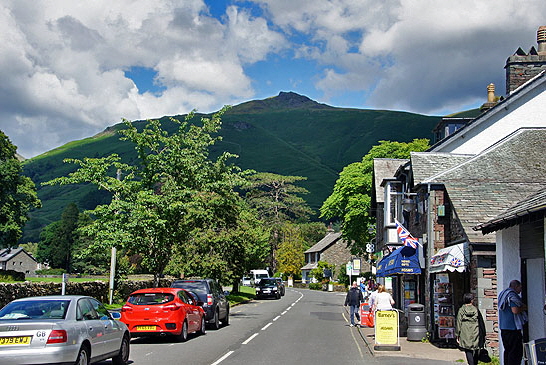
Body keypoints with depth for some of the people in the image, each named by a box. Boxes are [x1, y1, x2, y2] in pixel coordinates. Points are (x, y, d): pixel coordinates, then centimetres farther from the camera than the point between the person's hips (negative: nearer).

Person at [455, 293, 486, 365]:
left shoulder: (461, 310, -2)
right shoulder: (476, 310, 2)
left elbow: (458, 324, -2)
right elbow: (482, 323, 6)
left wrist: (457, 335, 4)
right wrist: (483, 334, 14)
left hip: (465, 335, -2)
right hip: (476, 335, 2)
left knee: (468, 352, -2)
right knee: (476, 352, 15)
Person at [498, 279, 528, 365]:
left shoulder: (503, 294, 17)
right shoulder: (512, 295, -12)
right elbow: (515, 310, -22)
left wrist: (521, 307, 23)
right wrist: (524, 308, -4)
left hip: (503, 327, 9)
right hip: (513, 327, -9)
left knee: (508, 350, 14)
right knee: (516, 351, -7)